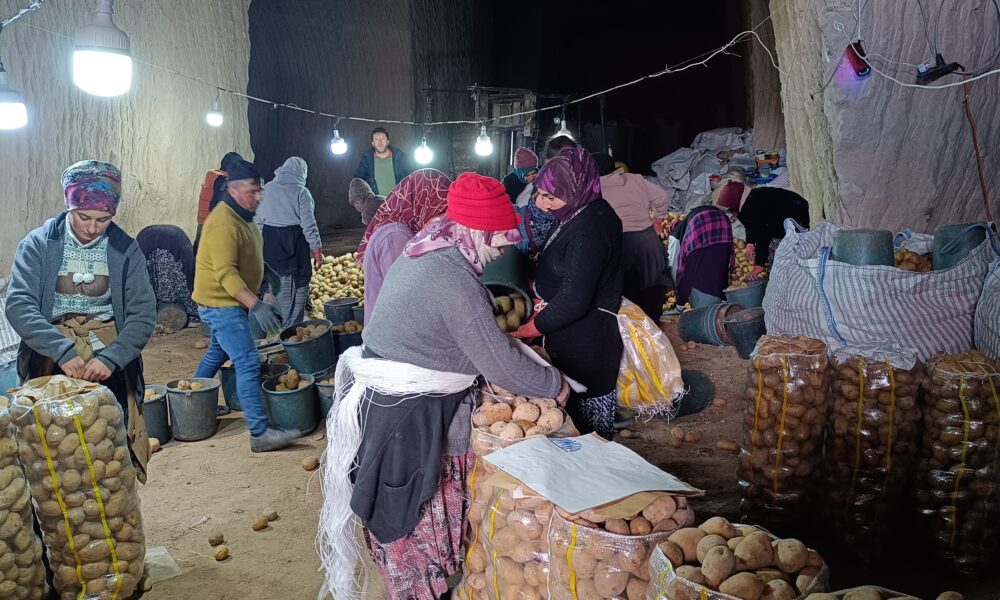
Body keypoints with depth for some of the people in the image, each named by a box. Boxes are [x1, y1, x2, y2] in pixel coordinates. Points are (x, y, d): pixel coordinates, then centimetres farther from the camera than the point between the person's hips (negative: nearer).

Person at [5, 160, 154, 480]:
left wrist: (110, 358, -22)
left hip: (111, 366, 1)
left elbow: (143, 314, -6)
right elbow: (18, 306, -14)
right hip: (52, 365, -1)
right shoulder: (38, 245, -3)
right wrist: (63, 351, -28)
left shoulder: (126, 250, -1)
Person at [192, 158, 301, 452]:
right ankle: (261, 433, -15)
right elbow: (226, 274, -29)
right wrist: (256, 305, -35)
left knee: (218, 353, 24)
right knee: (248, 364, -14)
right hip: (222, 303, -10)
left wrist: (257, 301, 21)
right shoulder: (223, 223, -23)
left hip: (229, 302, 10)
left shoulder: (242, 216, 10)